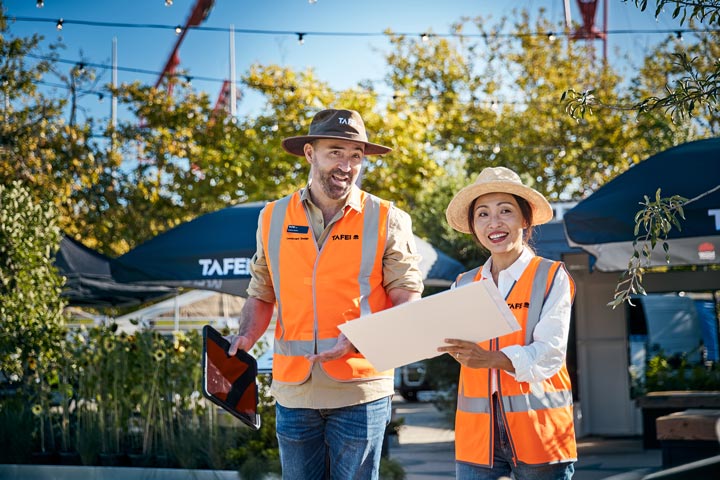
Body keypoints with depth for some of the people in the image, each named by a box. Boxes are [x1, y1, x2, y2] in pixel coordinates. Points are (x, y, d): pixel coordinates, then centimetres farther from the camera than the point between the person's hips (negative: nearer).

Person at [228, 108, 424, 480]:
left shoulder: (387, 221, -1)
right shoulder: (273, 218, 7)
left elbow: (408, 304, -3)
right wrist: (245, 338, -2)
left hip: (360, 392, -2)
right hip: (293, 389, 3)